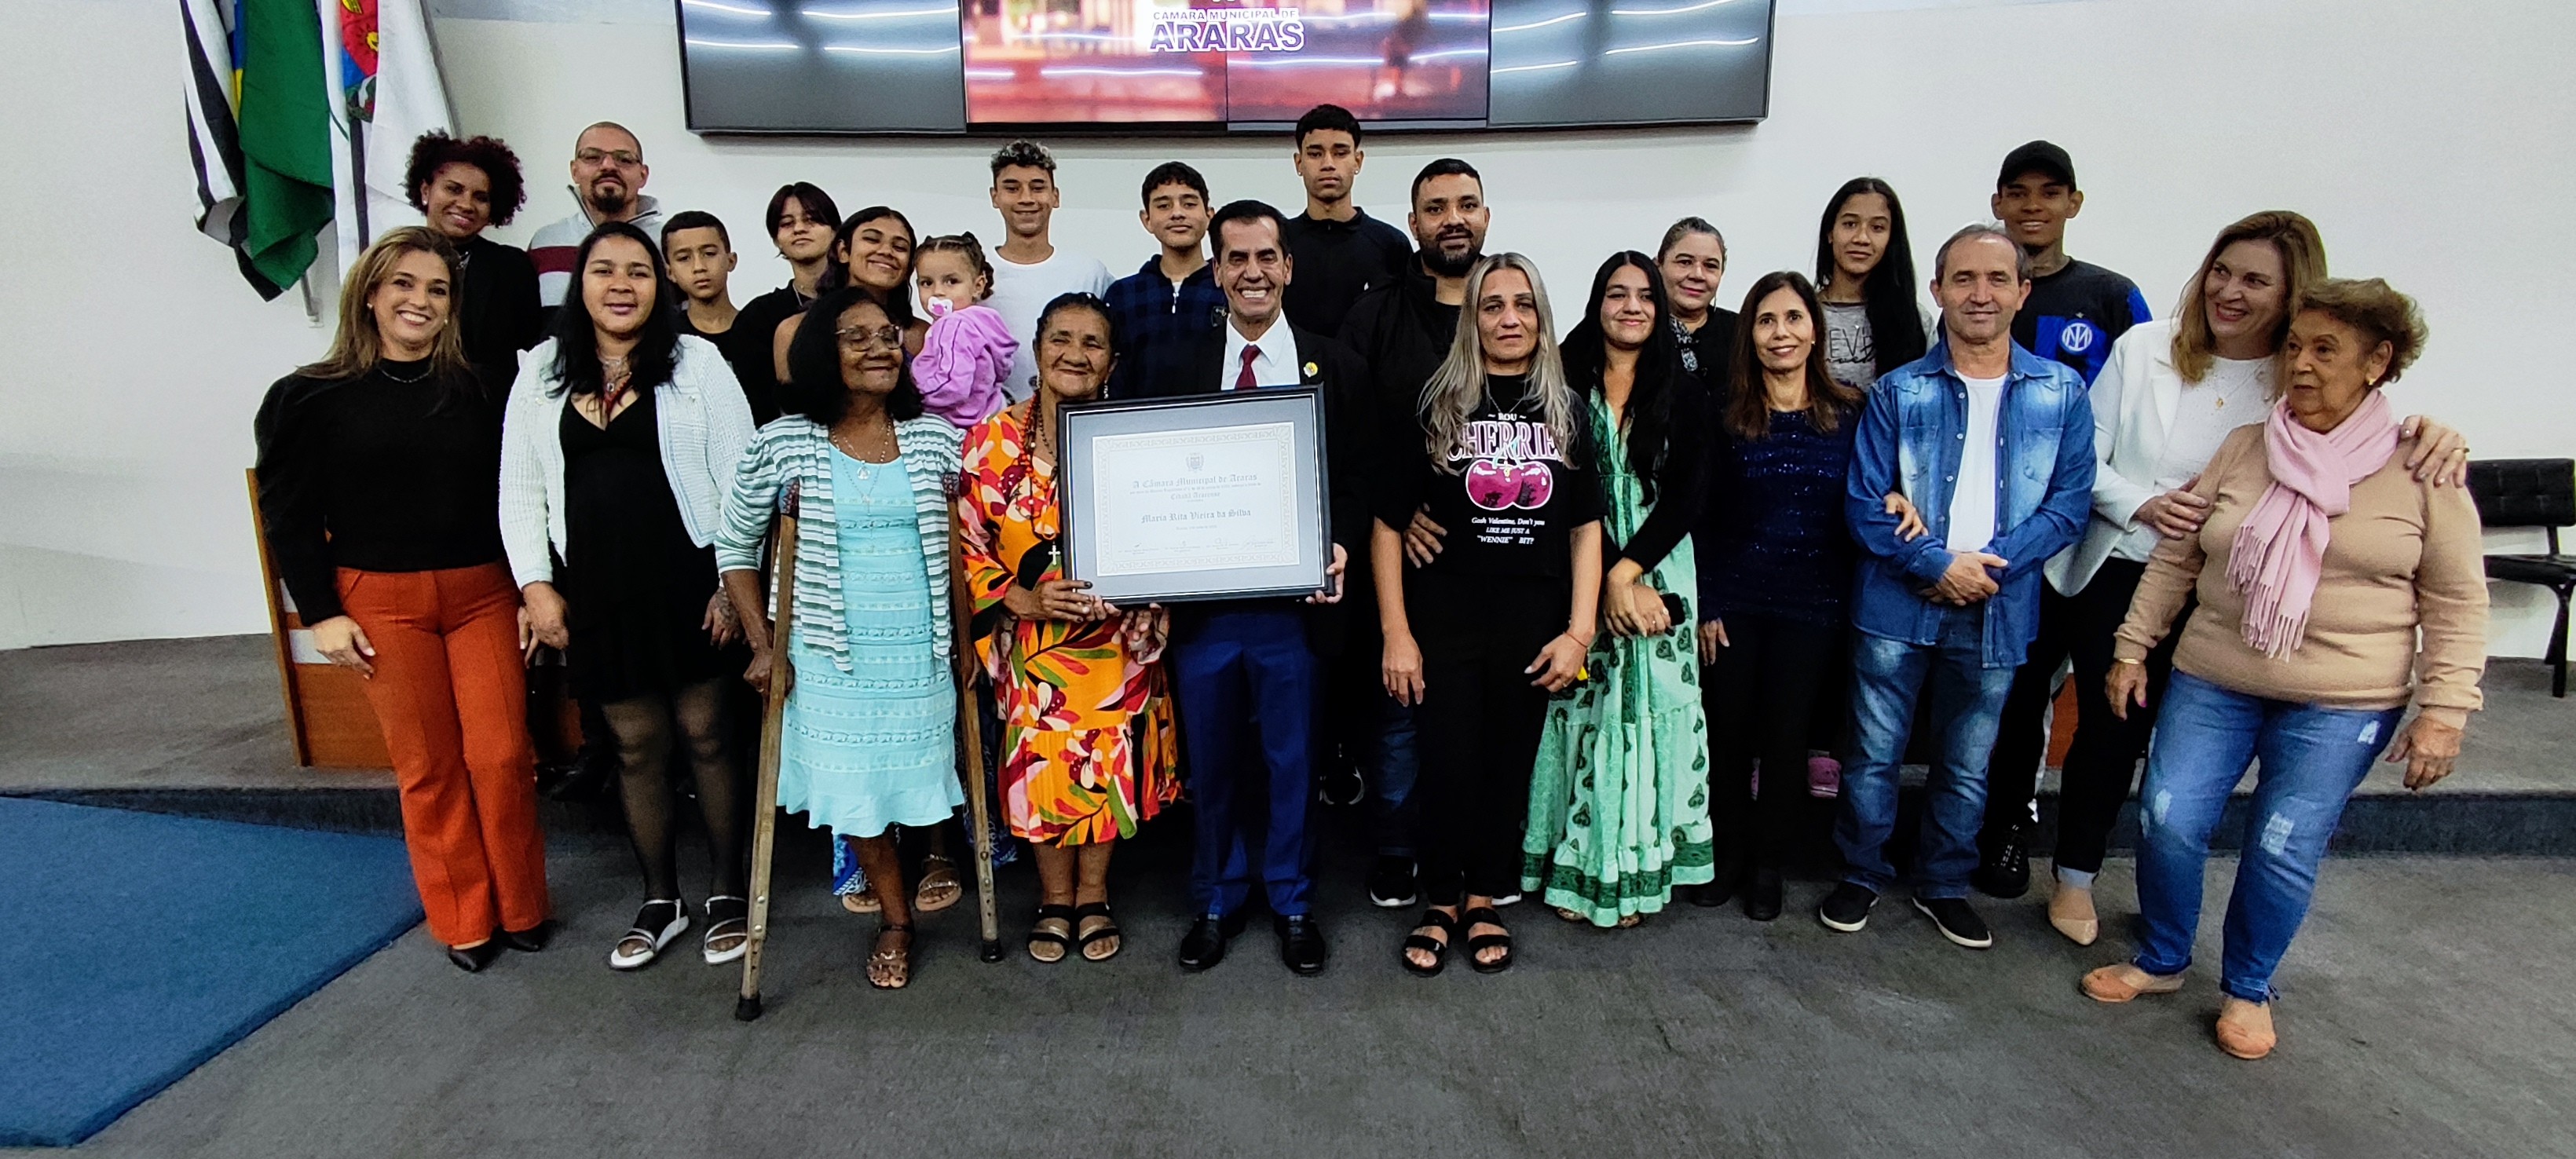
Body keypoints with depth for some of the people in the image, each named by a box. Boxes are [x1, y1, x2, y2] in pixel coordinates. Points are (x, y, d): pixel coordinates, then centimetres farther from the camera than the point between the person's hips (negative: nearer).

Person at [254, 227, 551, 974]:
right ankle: (464, 923, 20)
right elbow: (290, 514, 2)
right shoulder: (315, 397, 1)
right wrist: (321, 612, -4)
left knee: (502, 755, 0)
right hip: (382, 603, -1)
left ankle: (522, 907, 19)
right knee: (428, 768, 6)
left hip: (483, 595, 1)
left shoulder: (477, 388, 4)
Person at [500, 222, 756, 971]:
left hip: (687, 579, -3)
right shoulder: (543, 372, 8)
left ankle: (728, 894, 19)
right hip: (594, 588, 3)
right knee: (636, 744, 10)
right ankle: (660, 902, 25)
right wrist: (535, 584, 1)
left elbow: (739, 478, -4)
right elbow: (520, 491, 10)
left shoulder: (696, 361, -2)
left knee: (705, 734, 5)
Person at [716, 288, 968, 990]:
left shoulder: (937, 439, -1)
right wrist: (762, 643, 0)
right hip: (833, 655, 0)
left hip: (923, 650, 1)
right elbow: (735, 543, 5)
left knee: (922, 772, 11)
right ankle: (896, 921, 27)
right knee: (854, 789, 8)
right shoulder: (785, 444, -5)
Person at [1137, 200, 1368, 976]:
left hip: (1294, 602, -1)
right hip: (1201, 602, 1)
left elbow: (1357, 480, 3)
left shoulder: (1336, 368, 2)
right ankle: (1217, 900, 35)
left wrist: (1341, 545, -15)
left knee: (1292, 761, 12)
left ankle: (1292, 903, 33)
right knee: (1211, 762, 14)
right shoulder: (1176, 369, 5)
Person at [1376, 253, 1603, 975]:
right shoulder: (1431, 406, -3)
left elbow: (1586, 526, 5)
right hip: (1445, 620, -2)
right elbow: (1387, 523, -4)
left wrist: (1579, 631, -4)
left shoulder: (1568, 409, 4)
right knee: (1449, 766, 4)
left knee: (1511, 763, 12)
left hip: (1533, 624, 2)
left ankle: (1484, 900, 31)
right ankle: (1440, 903, 26)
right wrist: (1396, 634, -9)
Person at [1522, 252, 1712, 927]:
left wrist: (1627, 571, -13)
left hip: (1659, 574, 1)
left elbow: (1685, 497, -2)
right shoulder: (1566, 386, 1)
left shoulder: (1685, 393, 5)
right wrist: (1606, 582, -13)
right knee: (1584, 709, 1)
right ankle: (1577, 866, 12)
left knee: (1649, 707, 3)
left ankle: (1634, 870, 14)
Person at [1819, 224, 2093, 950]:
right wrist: (1939, 566, -17)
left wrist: (1989, 567, -14)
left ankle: (1944, 886, 33)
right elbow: (1864, 503, -5)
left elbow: (2069, 502, -2)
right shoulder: (1899, 392, -1)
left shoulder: (2061, 393, 2)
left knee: (1967, 767, 15)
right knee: (1874, 754, 8)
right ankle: (1862, 876, 26)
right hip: (1896, 607, -1)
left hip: (1997, 613, 2)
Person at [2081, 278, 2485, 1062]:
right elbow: (2174, 560, 8)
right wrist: (2133, 647, 6)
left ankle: (2248, 989, 25)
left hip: (2342, 705, -2)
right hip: (2212, 683, 2)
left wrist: (2443, 709, -6)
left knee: (2284, 851, 1)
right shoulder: (2243, 450, 4)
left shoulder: (2421, 470, -2)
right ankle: (2160, 962, 22)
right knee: (2169, 823, -2)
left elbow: (2456, 603, 0)